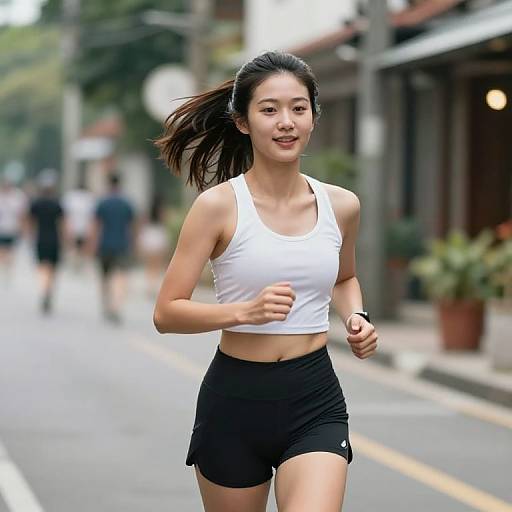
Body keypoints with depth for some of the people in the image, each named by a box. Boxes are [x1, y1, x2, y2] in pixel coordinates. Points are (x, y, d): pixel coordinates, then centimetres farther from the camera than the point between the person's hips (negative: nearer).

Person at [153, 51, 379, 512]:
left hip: (315, 402, 2)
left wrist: (355, 318, 4)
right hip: (234, 400, -1)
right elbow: (166, 313, -9)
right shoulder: (218, 205, -8)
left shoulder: (341, 206, 3)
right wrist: (244, 310, -24)